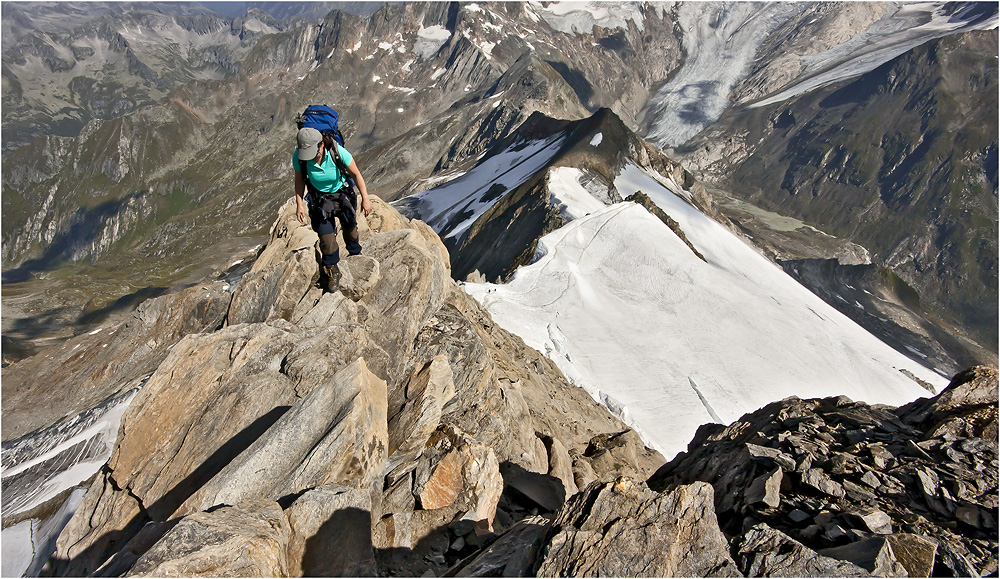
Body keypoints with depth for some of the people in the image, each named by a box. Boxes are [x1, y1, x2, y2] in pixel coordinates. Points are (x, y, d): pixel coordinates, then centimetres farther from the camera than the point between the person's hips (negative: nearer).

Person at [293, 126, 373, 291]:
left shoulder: (338, 152, -31)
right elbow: (299, 180, -6)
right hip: (319, 198, 0)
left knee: (350, 227, 18)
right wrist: (299, 204, -11)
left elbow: (356, 174, -18)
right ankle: (332, 271, 17)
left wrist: (365, 199, -16)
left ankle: (355, 253, 50)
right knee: (326, 235, -5)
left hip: (343, 194, 0)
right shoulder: (298, 157, -25)